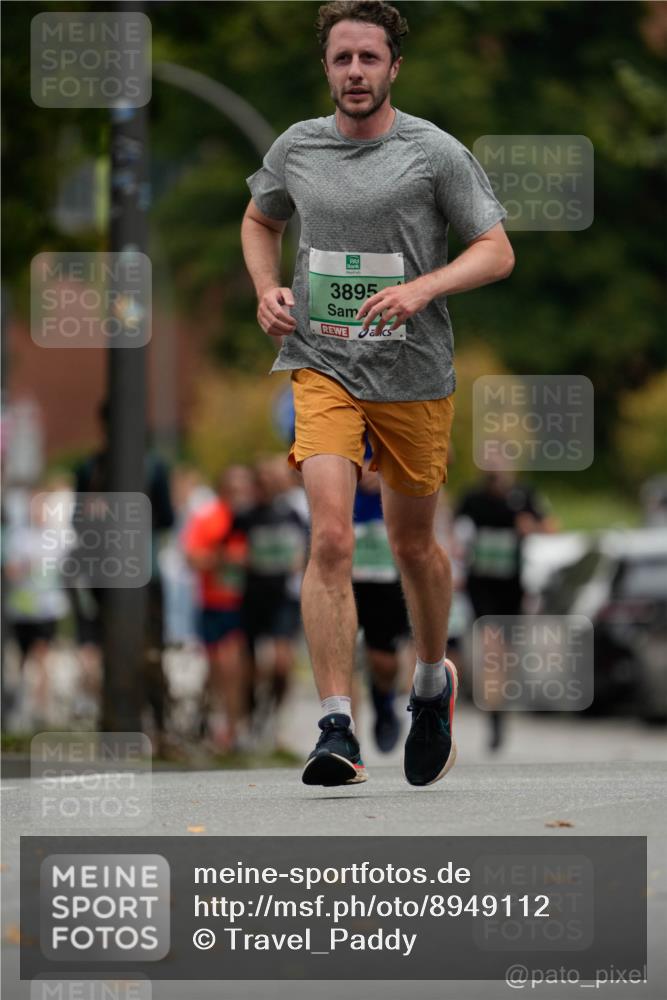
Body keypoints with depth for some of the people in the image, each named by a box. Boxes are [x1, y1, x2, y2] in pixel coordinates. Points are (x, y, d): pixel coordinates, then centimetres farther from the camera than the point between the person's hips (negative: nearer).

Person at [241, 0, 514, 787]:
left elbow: (497, 251, -4)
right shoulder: (295, 148, 4)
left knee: (413, 545, 14)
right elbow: (259, 221, 24)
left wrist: (421, 288, -20)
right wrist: (266, 290, 4)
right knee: (331, 537, -17)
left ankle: (433, 681, 42)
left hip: (414, 375, 0)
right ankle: (336, 731, -20)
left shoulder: (436, 153, -5)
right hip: (322, 365, 1)